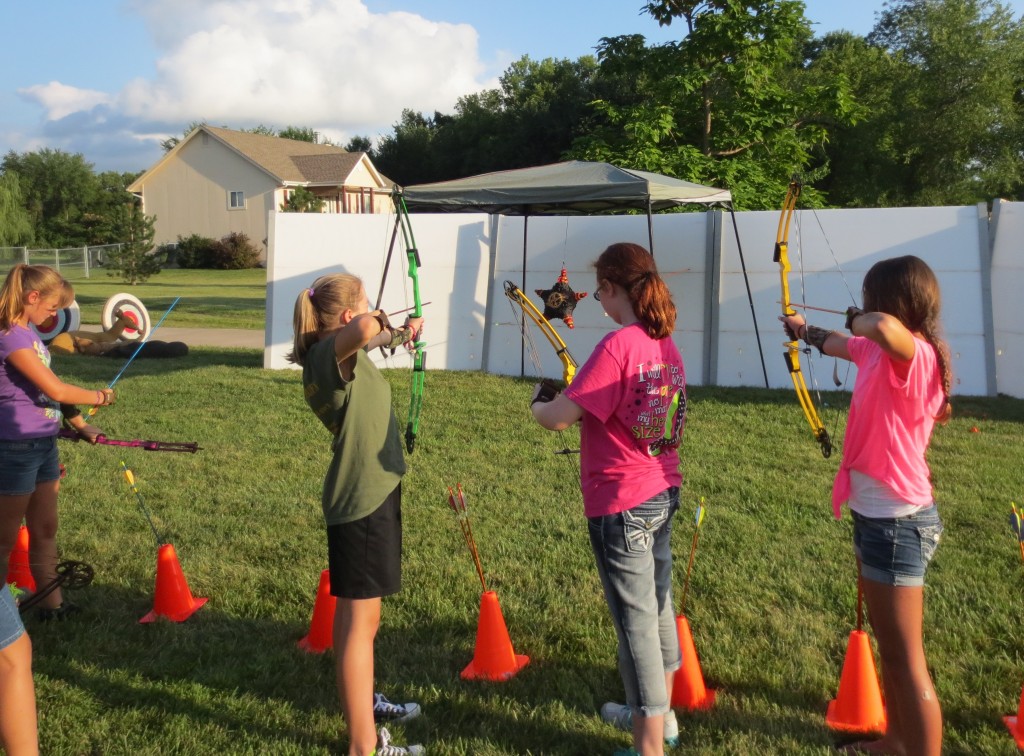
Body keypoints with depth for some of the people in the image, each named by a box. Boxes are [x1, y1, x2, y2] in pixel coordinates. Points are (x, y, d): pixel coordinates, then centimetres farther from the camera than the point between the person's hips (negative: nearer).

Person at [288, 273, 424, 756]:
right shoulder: (333, 350, -20)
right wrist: (374, 321, -21)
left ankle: (359, 700, 43)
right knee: (361, 619, -5)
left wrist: (397, 334, 46)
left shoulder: (339, 354, 9)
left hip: (363, 492, 10)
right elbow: (363, 331, -43)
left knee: (353, 610, 24)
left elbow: (366, 342, 34)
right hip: (364, 497, -10)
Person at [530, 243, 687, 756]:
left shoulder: (617, 347, -21)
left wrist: (540, 403, -1)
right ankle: (658, 713, 39)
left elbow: (558, 419, -22)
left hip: (621, 505, -9)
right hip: (663, 492, 9)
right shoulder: (666, 345, 5)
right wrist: (582, 398, 12)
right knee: (657, 602, 21)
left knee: (636, 619, 1)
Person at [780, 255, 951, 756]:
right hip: (877, 515, 10)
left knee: (906, 660, -2)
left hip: (897, 521, -10)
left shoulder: (914, 354, -23)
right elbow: (843, 344, 29)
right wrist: (806, 331, 49)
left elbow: (884, 327, -48)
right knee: (889, 644, 24)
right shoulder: (881, 353, 5)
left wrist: (858, 320, -24)